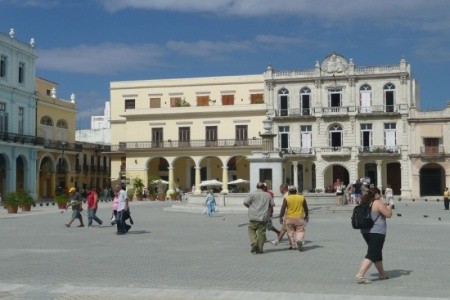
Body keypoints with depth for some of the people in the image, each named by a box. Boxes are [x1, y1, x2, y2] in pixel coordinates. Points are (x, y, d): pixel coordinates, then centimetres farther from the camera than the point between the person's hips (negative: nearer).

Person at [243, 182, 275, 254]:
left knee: (252, 230, 11)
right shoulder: (267, 195, 8)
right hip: (264, 217, 2)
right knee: (261, 232, 6)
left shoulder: (252, 194, -3)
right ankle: (260, 249, 7)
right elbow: (272, 204, 13)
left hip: (254, 216, -2)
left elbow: (245, 202, -6)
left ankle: (254, 243, -10)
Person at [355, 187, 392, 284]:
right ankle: (360, 275, -17)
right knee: (371, 255, -8)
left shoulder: (365, 204, 12)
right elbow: (388, 214, -10)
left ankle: (382, 274, 33)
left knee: (377, 253, 21)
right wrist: (389, 207, 10)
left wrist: (384, 207, 25)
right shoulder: (378, 203, -12)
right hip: (376, 232, -8)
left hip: (365, 231, 8)